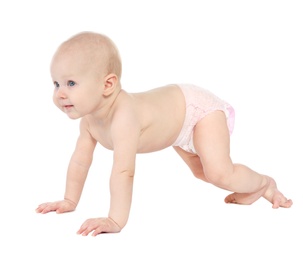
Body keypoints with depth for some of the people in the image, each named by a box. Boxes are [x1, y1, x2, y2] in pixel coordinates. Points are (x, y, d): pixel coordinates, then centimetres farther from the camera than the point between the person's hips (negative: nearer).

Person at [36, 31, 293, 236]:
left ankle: (265, 183, 5)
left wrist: (116, 220, -51)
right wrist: (70, 201, -3)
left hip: (199, 108, -9)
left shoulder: (124, 117, -45)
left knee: (219, 174, -24)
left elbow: (123, 171, -50)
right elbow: (80, 160, -5)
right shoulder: (88, 119, -18)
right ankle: (249, 185, 48)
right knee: (202, 172, 27)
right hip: (177, 113, 9)